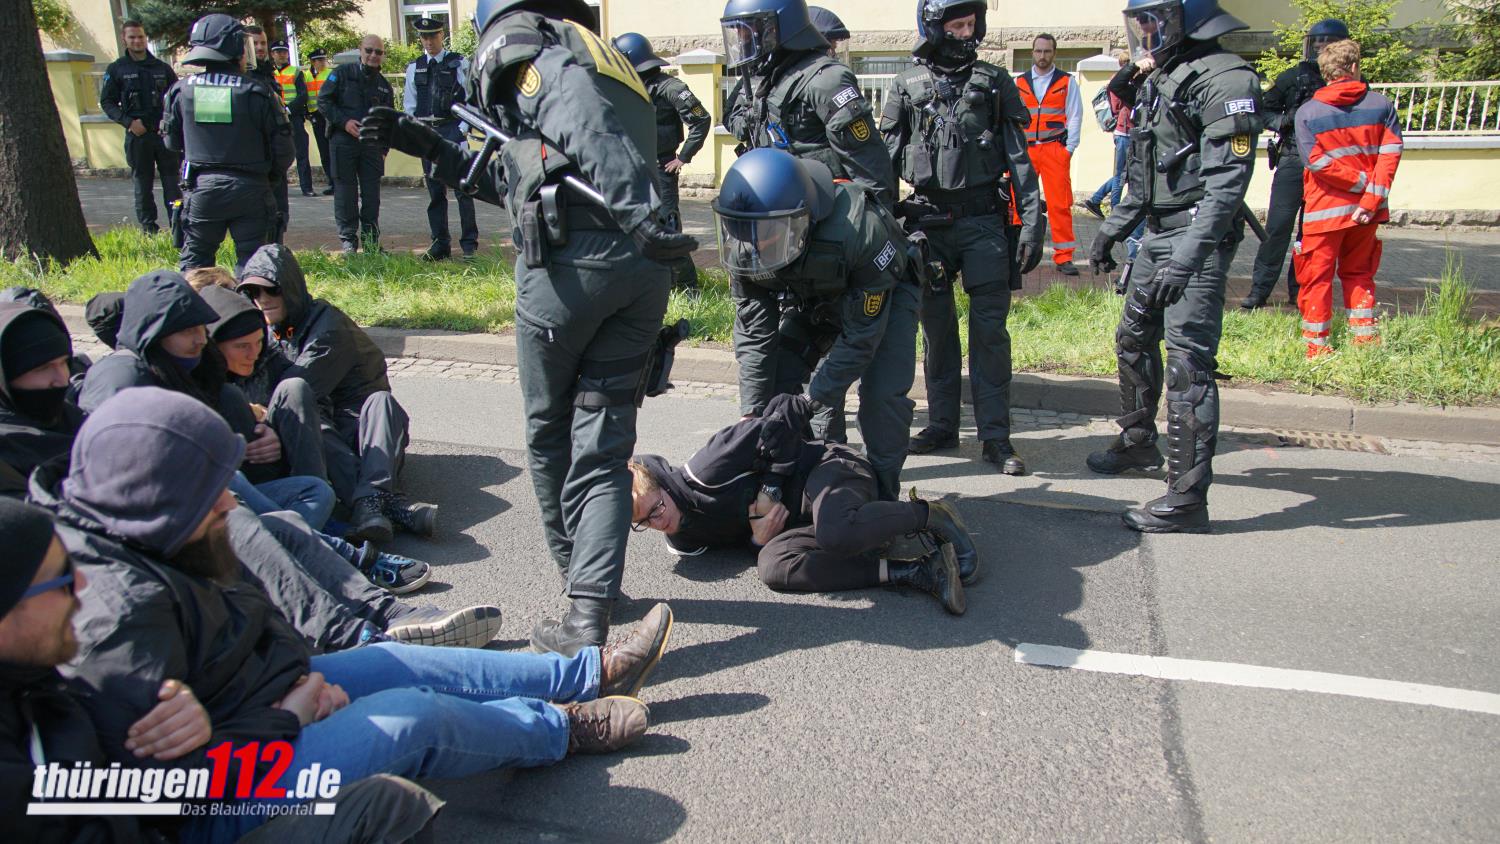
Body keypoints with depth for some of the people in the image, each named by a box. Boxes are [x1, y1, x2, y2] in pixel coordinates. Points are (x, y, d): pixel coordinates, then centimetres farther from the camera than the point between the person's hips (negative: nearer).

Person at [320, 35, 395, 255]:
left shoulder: (384, 85, 14)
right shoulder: (342, 74, 2)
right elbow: (323, 101, -1)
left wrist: (384, 148, 12)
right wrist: (344, 122, -13)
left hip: (372, 144, 3)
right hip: (343, 141, -3)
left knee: (371, 194, 3)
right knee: (345, 192, -2)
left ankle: (371, 241, 11)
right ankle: (348, 240, 6)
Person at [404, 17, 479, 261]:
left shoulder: (459, 64, 2)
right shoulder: (414, 68, 12)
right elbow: (409, 104, 15)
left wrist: (464, 128, -9)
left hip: (453, 128, -4)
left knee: (463, 188, -7)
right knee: (435, 192, 7)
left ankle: (469, 243, -1)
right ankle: (440, 244, 13)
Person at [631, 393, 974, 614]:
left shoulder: (703, 472, -20)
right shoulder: (682, 540, 5)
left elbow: (782, 419, -16)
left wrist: (771, 488, -12)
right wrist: (757, 537, -14)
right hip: (802, 518, 7)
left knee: (836, 532, -41)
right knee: (772, 565, -27)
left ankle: (930, 514, -12)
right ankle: (909, 569, -27)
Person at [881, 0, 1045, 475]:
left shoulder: (995, 83, 7)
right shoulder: (907, 86, 9)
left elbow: (1019, 158, 5)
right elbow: (886, 160, 10)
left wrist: (1032, 221, -2)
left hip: (983, 221, -1)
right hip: (928, 221, 1)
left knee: (989, 329, -3)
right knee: (936, 329, 8)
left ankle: (995, 436, 3)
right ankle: (942, 426, 19)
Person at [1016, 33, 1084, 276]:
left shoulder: (1067, 81, 7)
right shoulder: (1019, 82, 11)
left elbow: (1074, 117, 5)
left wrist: (1069, 149, -4)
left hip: (1055, 149, -2)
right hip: (1024, 150, 2)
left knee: (1060, 205, -4)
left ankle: (1064, 257, 1)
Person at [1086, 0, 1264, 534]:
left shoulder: (1225, 78, -14)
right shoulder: (1161, 79, 16)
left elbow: (1226, 184, -22)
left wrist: (1185, 259, -29)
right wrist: (1112, 231, 24)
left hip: (1197, 240, -10)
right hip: (1157, 237, 10)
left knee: (1188, 363, -11)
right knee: (1133, 339, 20)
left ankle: (1187, 499, -8)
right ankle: (1138, 441, 42)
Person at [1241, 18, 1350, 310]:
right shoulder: (1294, 77, 4)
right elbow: (1262, 110, 7)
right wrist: (1284, 121, -10)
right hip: (1293, 162, -2)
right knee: (1278, 226, -6)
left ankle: (1299, 290, 15)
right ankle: (1259, 290, -2)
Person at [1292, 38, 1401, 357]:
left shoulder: (1307, 112, -5)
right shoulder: (1382, 105, 1)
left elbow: (1318, 162, -14)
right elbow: (1391, 152, -8)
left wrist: (1363, 182, -7)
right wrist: (1371, 197, -12)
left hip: (1325, 210, -3)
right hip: (1368, 210, 3)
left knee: (1317, 277, 5)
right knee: (1358, 272, 19)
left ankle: (1316, 345, 6)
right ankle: (1365, 337, 19)